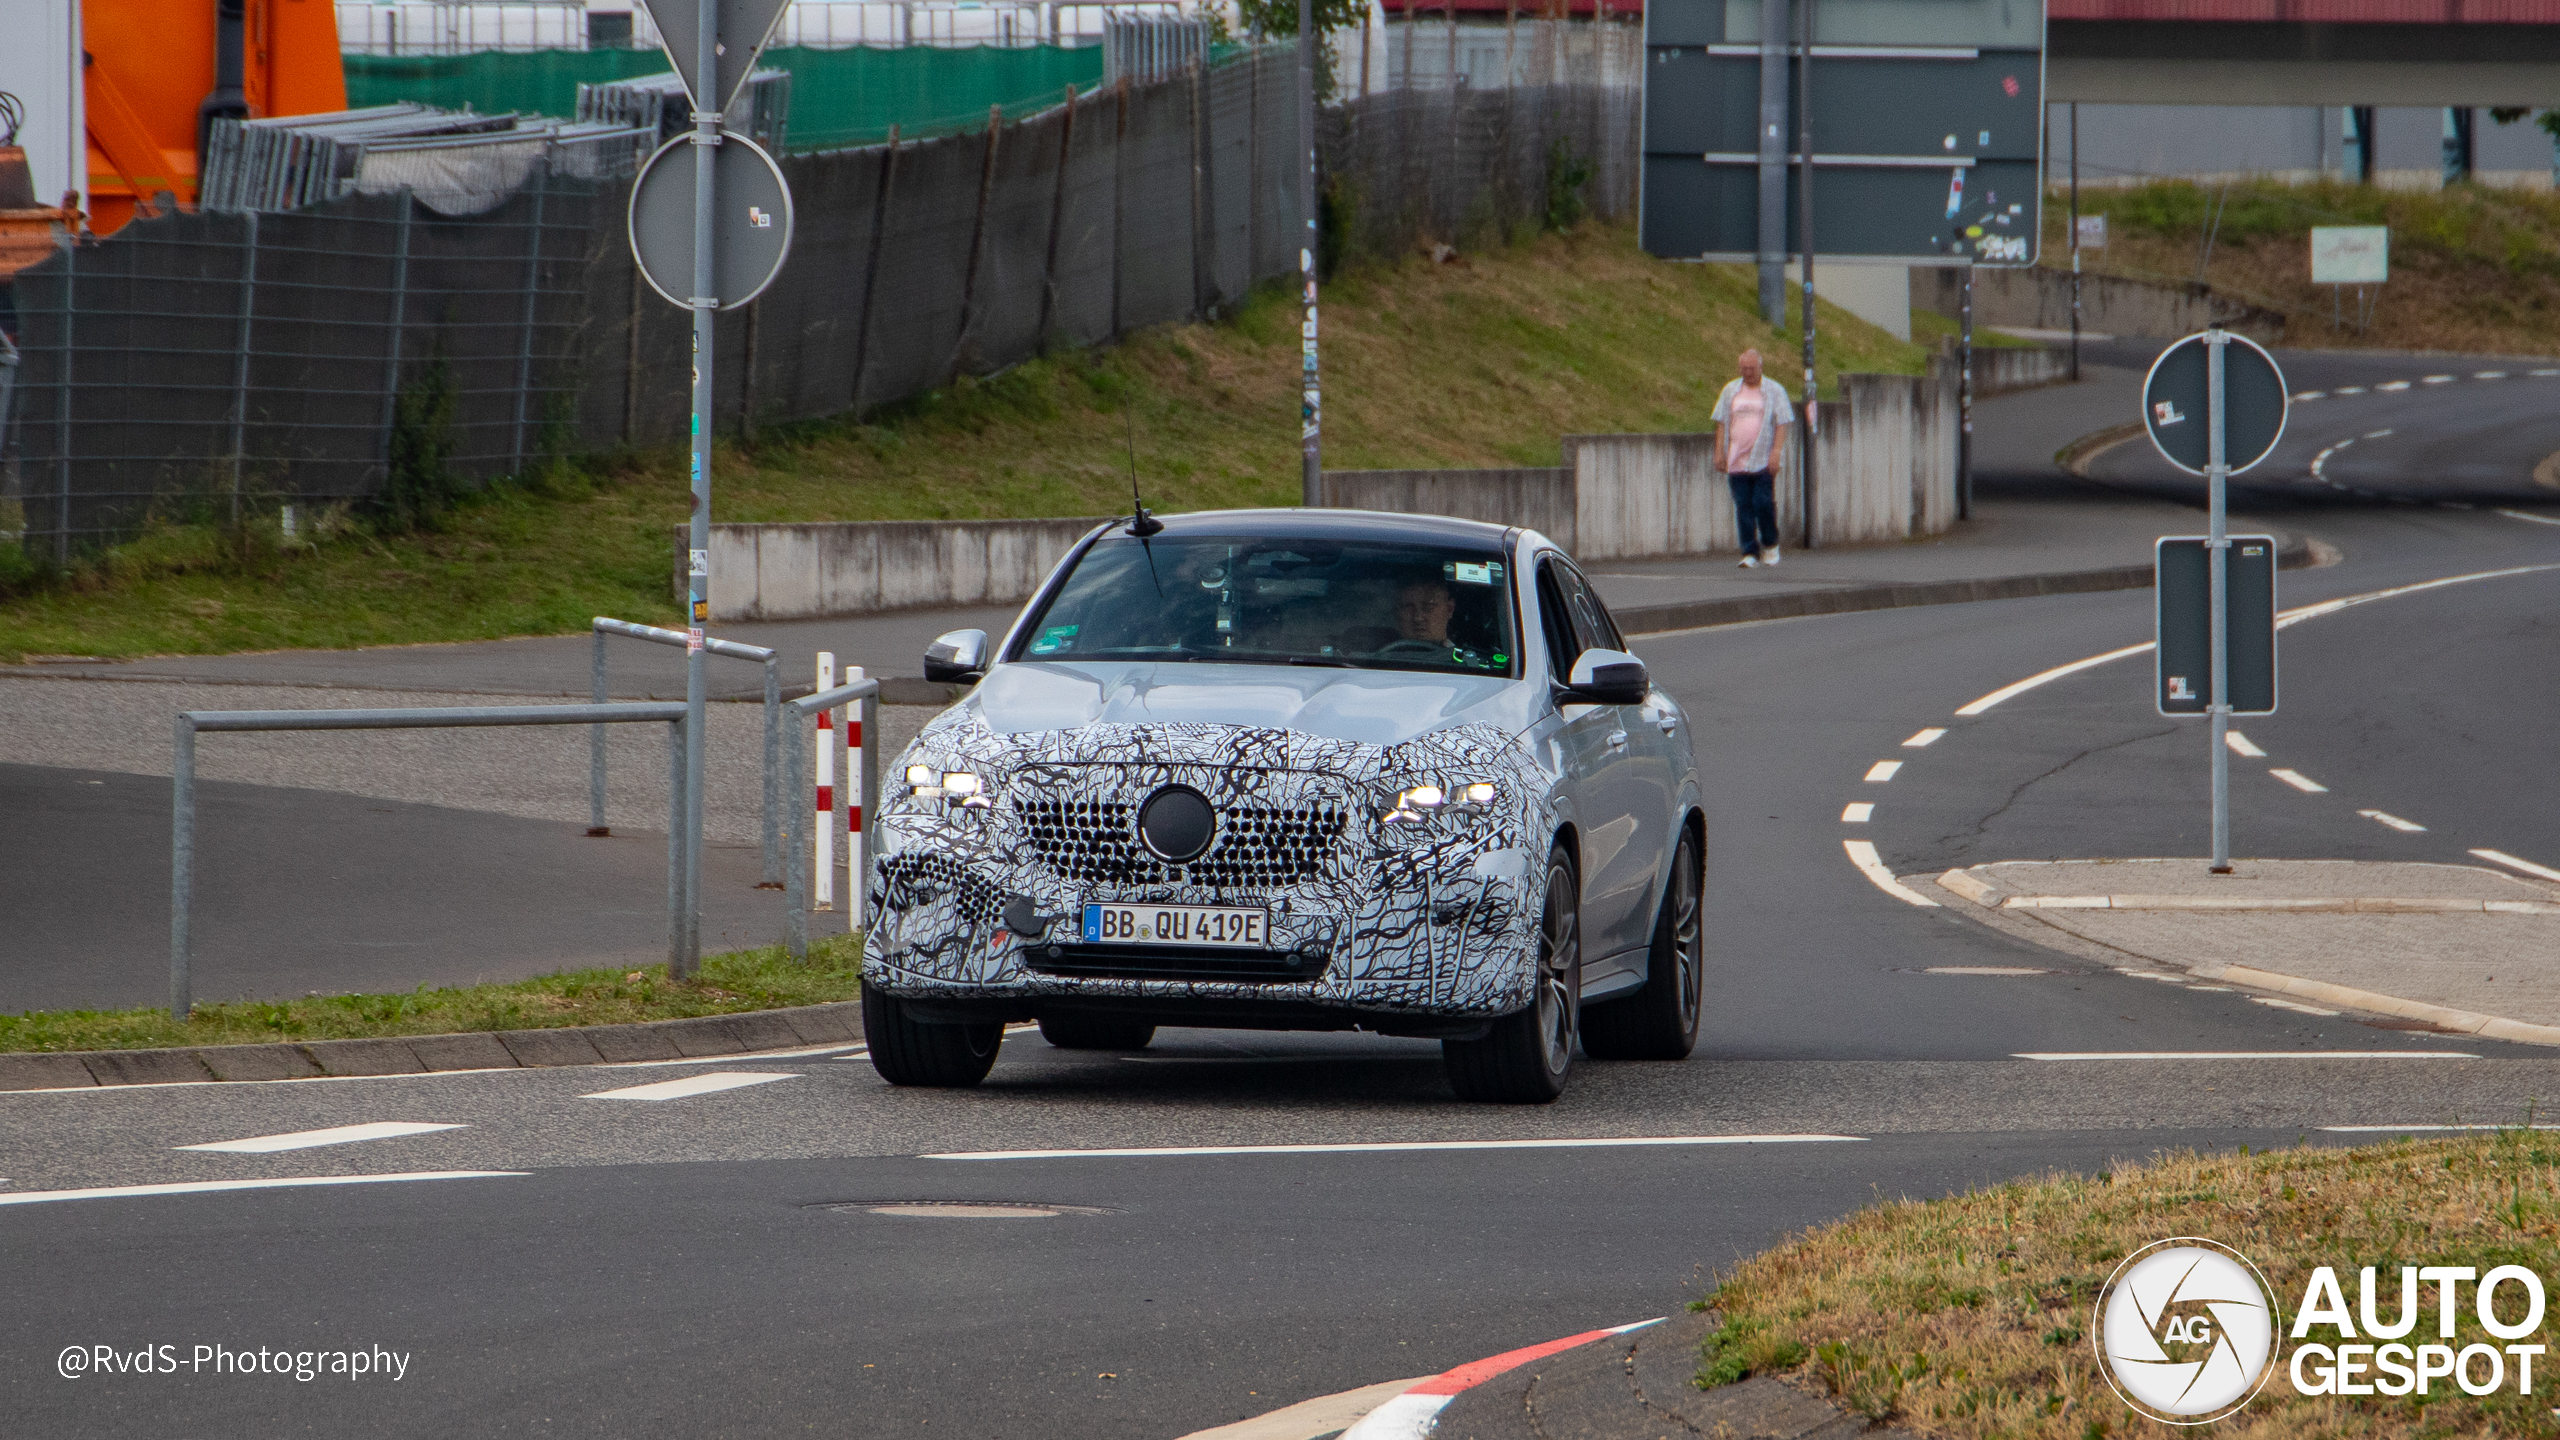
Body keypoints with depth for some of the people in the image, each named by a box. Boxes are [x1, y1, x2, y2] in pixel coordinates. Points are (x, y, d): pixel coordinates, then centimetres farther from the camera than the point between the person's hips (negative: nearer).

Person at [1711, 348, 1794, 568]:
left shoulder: (1774, 391, 3)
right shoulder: (1731, 391, 12)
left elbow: (1783, 423, -2)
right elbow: (1721, 422, 14)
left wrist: (1776, 452, -13)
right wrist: (1719, 452, 5)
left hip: (1764, 460, -3)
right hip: (1736, 459, 3)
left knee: (1763, 502, -10)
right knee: (1743, 507, -1)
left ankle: (1770, 544, 13)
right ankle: (1750, 552, 2)